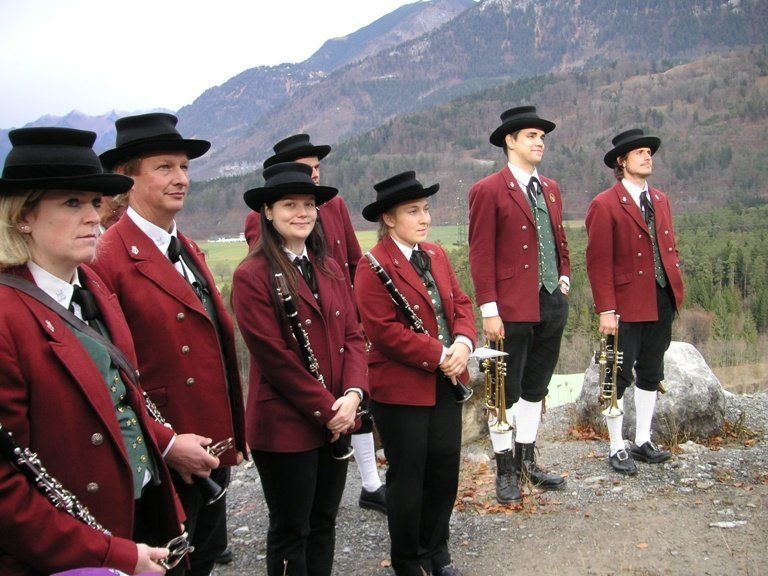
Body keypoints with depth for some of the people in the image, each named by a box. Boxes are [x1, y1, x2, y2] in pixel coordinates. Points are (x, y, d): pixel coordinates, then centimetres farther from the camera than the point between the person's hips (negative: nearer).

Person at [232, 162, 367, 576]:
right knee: (290, 532, 8)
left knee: (324, 522, 18)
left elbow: (351, 335, 7)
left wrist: (353, 393, -9)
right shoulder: (252, 276, -12)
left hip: (335, 421, 7)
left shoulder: (329, 269, 10)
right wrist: (325, 408, -15)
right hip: (285, 427, -7)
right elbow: (274, 356, -17)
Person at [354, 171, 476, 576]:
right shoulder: (374, 267, -15)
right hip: (401, 388, -7)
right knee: (407, 476, 7)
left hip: (445, 382, 7)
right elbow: (384, 330, -20)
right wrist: (437, 356, -20)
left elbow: (459, 303, 10)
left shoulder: (436, 255, 10)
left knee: (445, 466, 14)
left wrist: (463, 342, -10)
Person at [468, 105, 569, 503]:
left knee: (535, 387, 16)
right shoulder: (488, 191, -8)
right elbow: (481, 254, -12)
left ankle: (527, 462, 29)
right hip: (512, 309, -7)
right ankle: (505, 468, 17)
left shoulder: (551, 188, 14)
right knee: (506, 391, 4)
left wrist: (564, 278, 11)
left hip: (552, 305, 7)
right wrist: (489, 310, -15)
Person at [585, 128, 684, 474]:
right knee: (619, 378, 2)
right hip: (626, 306, -7)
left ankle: (643, 443, 27)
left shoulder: (661, 200, 13)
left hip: (662, 303, 7)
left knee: (651, 374, 15)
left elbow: (669, 248, 19)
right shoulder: (604, 205, -9)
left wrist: (675, 287, 6)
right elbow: (598, 262, -12)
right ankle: (617, 449, 14)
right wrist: (605, 310, -17)